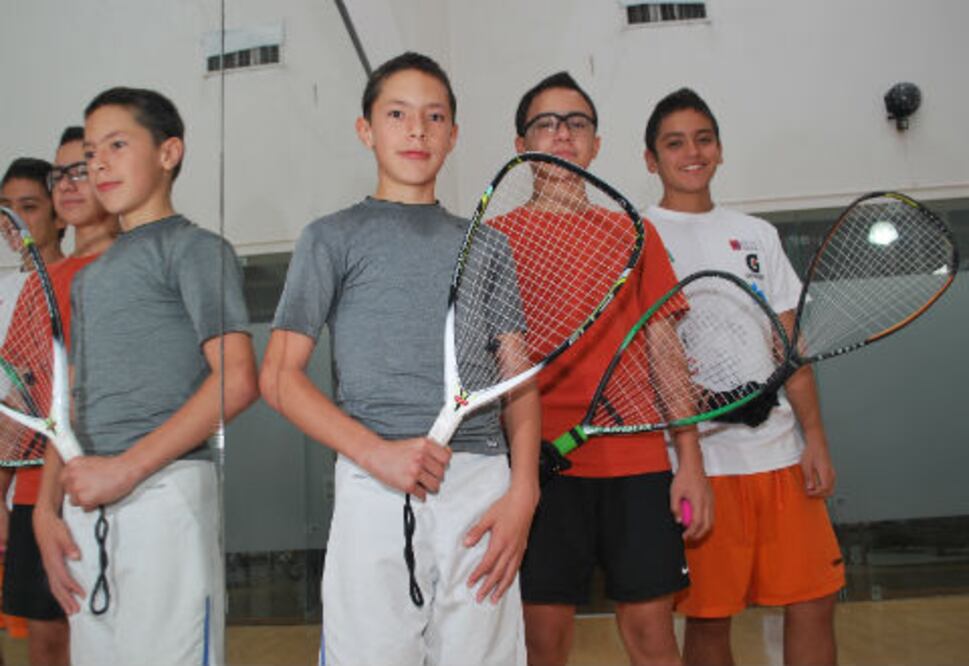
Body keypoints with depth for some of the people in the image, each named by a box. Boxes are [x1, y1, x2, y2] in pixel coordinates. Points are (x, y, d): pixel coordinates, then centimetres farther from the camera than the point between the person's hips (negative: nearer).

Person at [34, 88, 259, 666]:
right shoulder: (88, 277, 22)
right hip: (87, 505, 7)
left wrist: (125, 468, -15)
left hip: (165, 487, -7)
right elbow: (75, 400, 20)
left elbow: (236, 382, -13)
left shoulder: (195, 248, -1)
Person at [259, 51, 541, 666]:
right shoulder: (334, 237, 8)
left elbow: (520, 381, 12)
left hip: (484, 485, 3)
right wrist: (376, 452, -13)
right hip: (376, 491, -2)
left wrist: (522, 494, -3)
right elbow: (279, 376, 2)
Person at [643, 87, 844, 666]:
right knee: (709, 617, 4)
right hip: (698, 459, -4)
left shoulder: (757, 235, 13)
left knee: (814, 601, 7)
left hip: (779, 450, 5)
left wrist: (815, 437, 5)